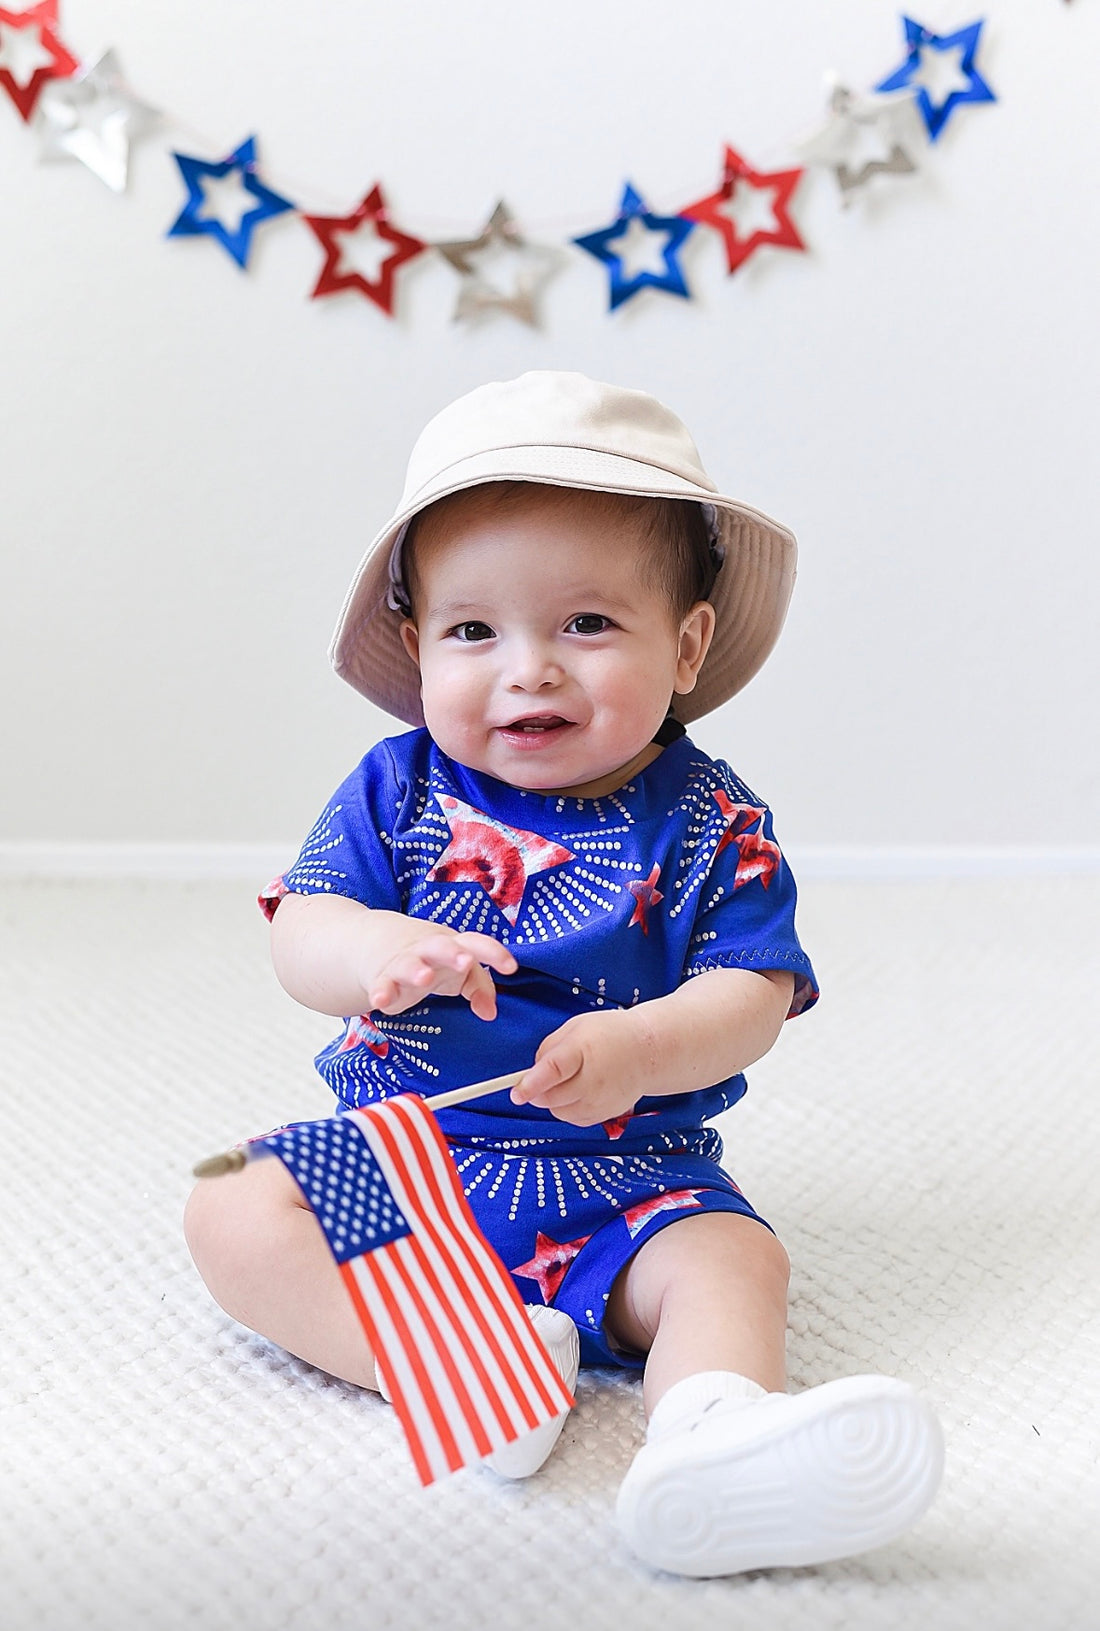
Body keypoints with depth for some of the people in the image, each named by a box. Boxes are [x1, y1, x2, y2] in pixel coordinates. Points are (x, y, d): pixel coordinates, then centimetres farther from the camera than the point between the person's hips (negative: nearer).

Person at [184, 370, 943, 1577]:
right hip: (393, 1156, 2)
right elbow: (298, 941, -9)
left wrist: (640, 1046, -35)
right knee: (233, 1219, -17)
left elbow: (750, 997, -13)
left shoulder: (710, 822, -7)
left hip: (625, 1177, -1)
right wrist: (377, 952, -34)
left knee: (730, 1256, -25)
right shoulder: (397, 790, -4)